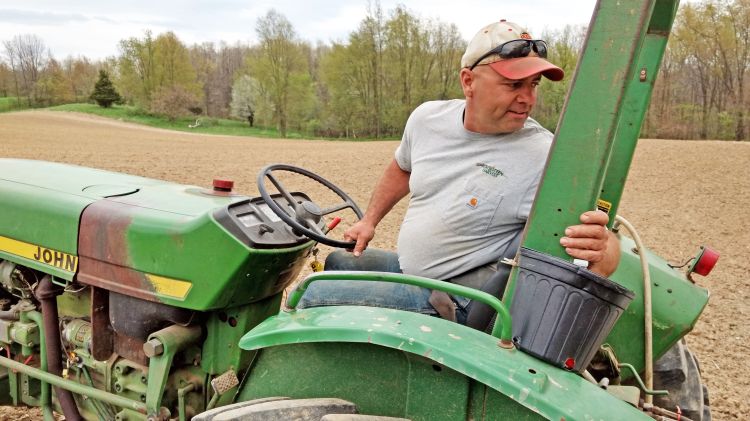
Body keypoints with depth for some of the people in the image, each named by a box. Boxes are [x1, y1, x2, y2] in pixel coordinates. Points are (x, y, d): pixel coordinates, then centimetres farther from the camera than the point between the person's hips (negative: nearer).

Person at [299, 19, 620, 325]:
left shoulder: (544, 157, -23)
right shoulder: (427, 117, -3)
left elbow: (605, 240, -23)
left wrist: (598, 252, -46)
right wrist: (369, 220, 17)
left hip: (452, 304, -7)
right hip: (409, 268, 7)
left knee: (316, 295, -11)